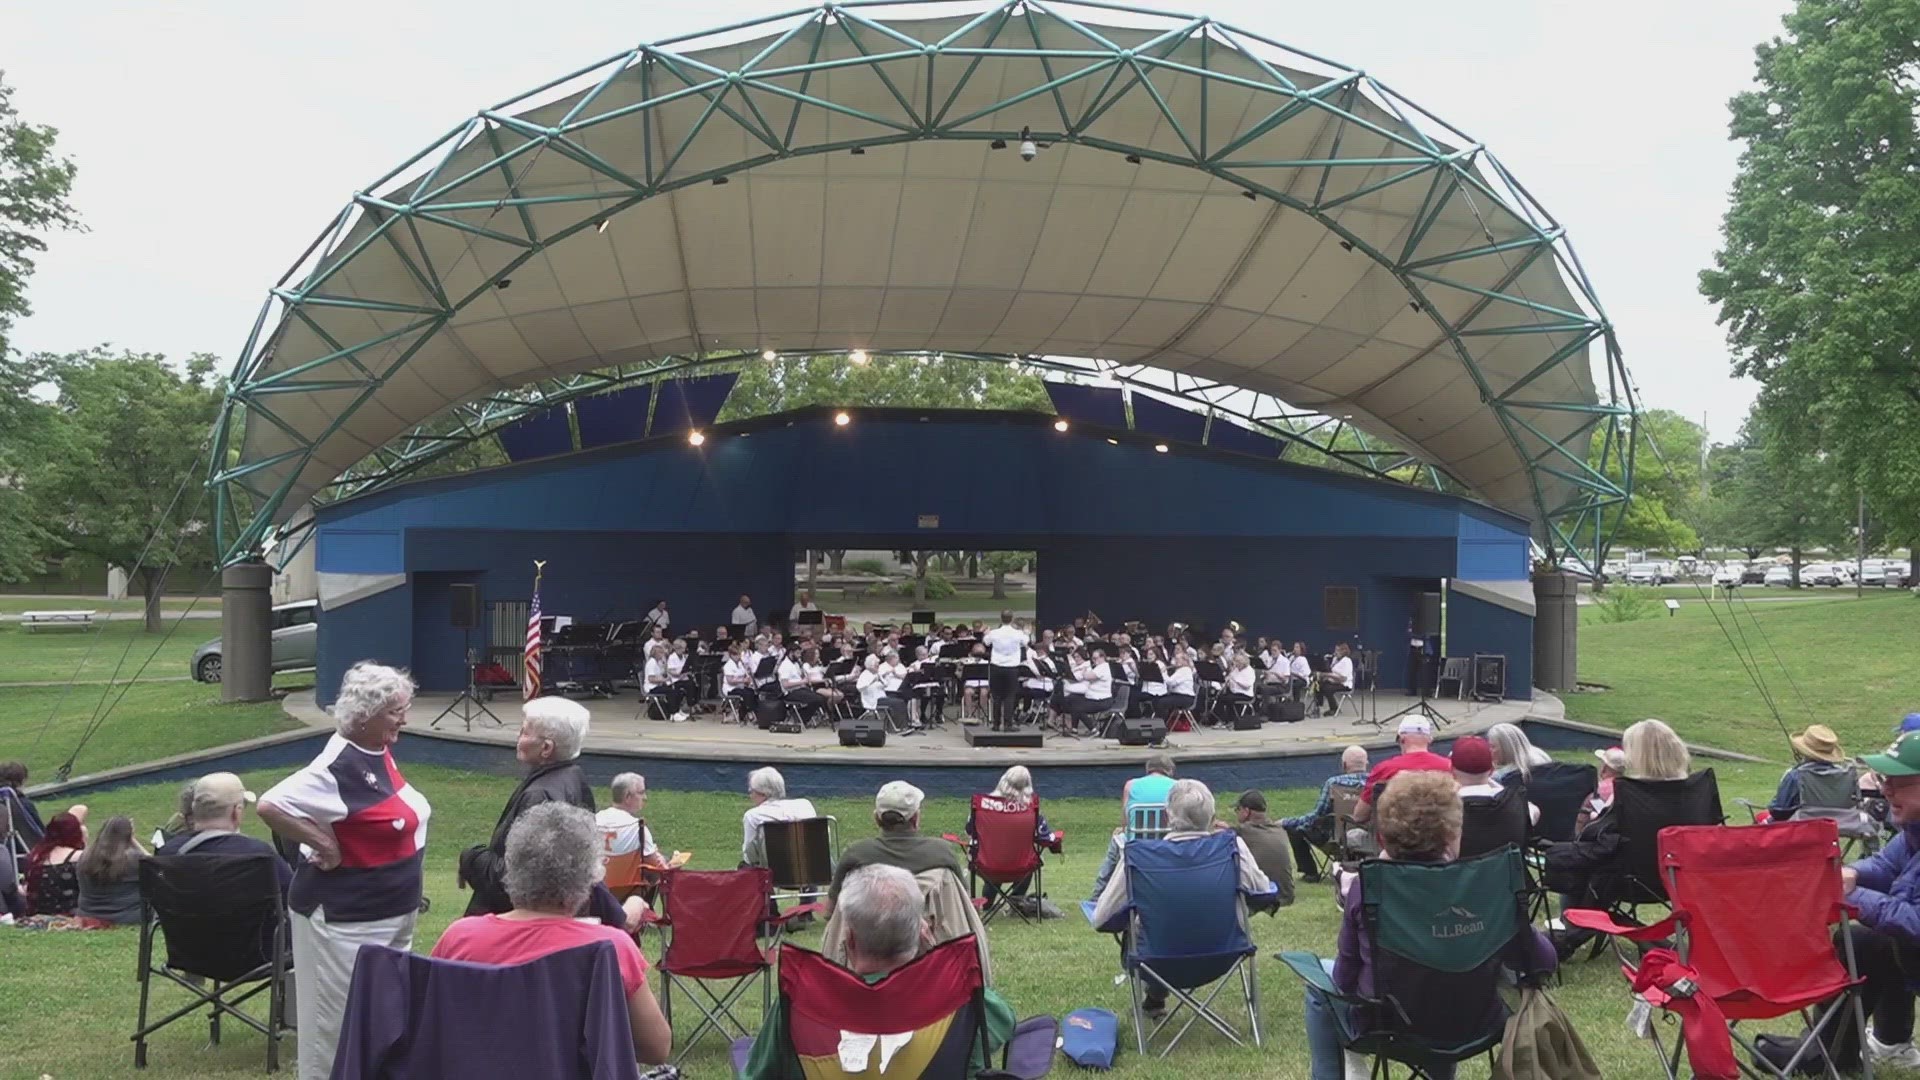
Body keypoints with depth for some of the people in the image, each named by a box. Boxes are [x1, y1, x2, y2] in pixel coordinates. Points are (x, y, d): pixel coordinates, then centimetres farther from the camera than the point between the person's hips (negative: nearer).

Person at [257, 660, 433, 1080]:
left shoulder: (380, 753, 5)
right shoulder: (339, 765, -22)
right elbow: (271, 805, -29)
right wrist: (326, 846, -22)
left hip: (391, 912, 9)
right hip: (344, 918, -9)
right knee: (338, 1021, 2)